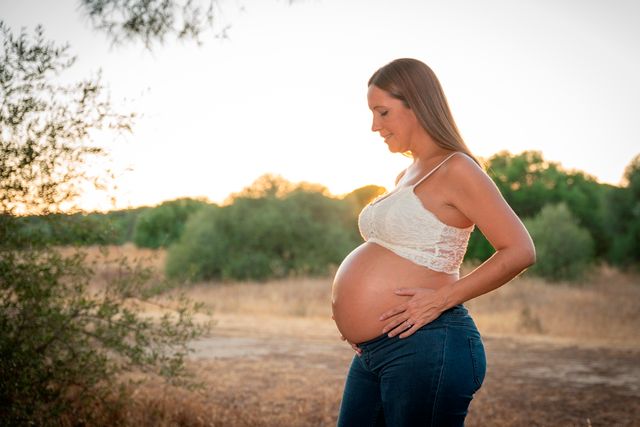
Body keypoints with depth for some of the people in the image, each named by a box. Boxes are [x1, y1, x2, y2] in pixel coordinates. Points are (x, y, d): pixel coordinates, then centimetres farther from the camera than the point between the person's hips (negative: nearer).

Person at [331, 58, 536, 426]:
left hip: (427, 347, -9)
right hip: (373, 353, 9)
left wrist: (442, 298, -18)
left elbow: (521, 251, -15)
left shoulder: (455, 170, -10)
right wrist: (354, 305, 12)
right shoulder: (406, 177, 18)